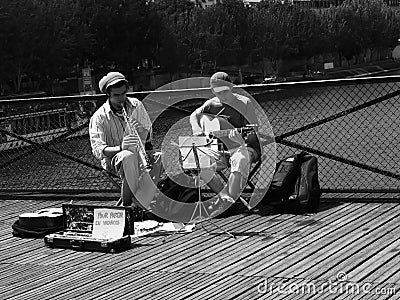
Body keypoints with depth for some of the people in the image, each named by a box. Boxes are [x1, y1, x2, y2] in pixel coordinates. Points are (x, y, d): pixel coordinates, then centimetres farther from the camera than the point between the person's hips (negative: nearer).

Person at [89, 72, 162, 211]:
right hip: (114, 159, -5)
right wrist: (120, 148, -35)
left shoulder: (136, 105, 5)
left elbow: (148, 131, 14)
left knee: (160, 157, -26)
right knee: (128, 157, -40)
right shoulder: (99, 117, -8)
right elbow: (98, 150, -17)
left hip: (139, 154, 5)